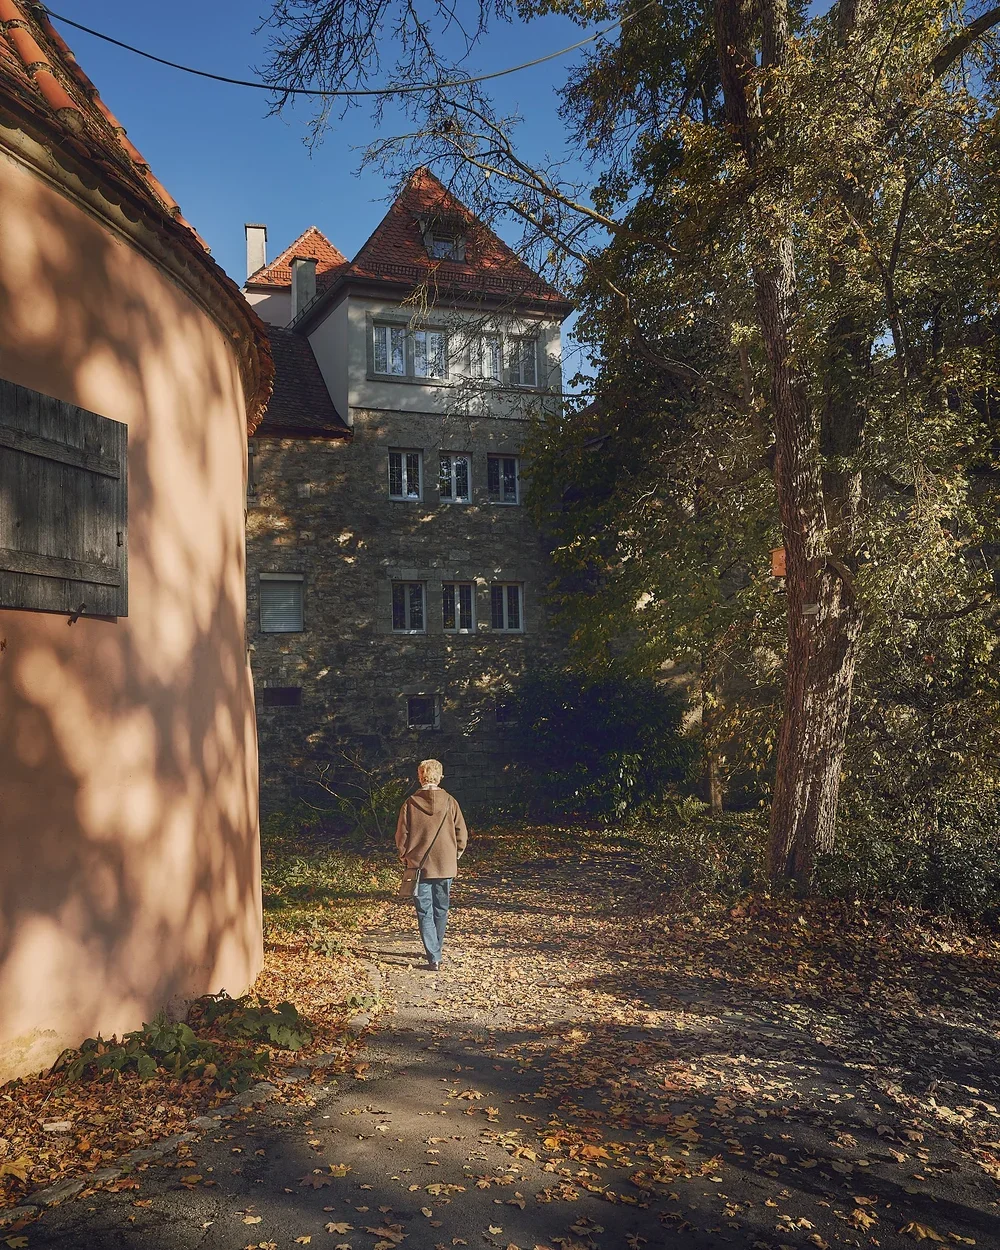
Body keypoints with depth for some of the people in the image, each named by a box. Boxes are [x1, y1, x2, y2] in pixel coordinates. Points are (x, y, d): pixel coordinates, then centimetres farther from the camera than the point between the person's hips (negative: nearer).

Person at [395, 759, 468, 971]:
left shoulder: (410, 804, -7)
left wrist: (405, 856, 15)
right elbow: (462, 833, -2)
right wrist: (455, 855, 14)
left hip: (419, 866, -1)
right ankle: (435, 952, 28)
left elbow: (401, 835, -2)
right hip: (445, 866, 1)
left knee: (424, 912, 4)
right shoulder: (449, 802, -5)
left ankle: (433, 957, -3)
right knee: (440, 911, 17)